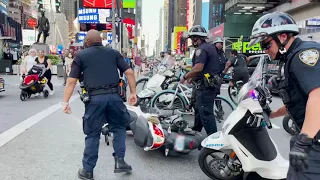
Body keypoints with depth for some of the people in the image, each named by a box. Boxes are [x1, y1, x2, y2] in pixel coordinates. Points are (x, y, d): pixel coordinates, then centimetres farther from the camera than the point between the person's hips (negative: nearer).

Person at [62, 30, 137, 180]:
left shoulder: (81, 56, 10)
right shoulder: (114, 53, 14)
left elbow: (71, 81, 4)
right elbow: (129, 72, 7)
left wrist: (65, 101, 7)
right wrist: (133, 92, 12)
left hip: (95, 98, -1)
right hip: (114, 96, 1)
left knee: (93, 134, 10)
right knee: (119, 127, 20)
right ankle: (119, 161, 14)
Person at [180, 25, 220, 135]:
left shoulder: (202, 49, -15)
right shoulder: (210, 47, 18)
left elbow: (198, 68, -28)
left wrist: (185, 77, -15)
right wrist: (192, 77, 21)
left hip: (205, 85, -11)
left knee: (205, 112, -8)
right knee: (199, 109, 21)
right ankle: (195, 131, 34)